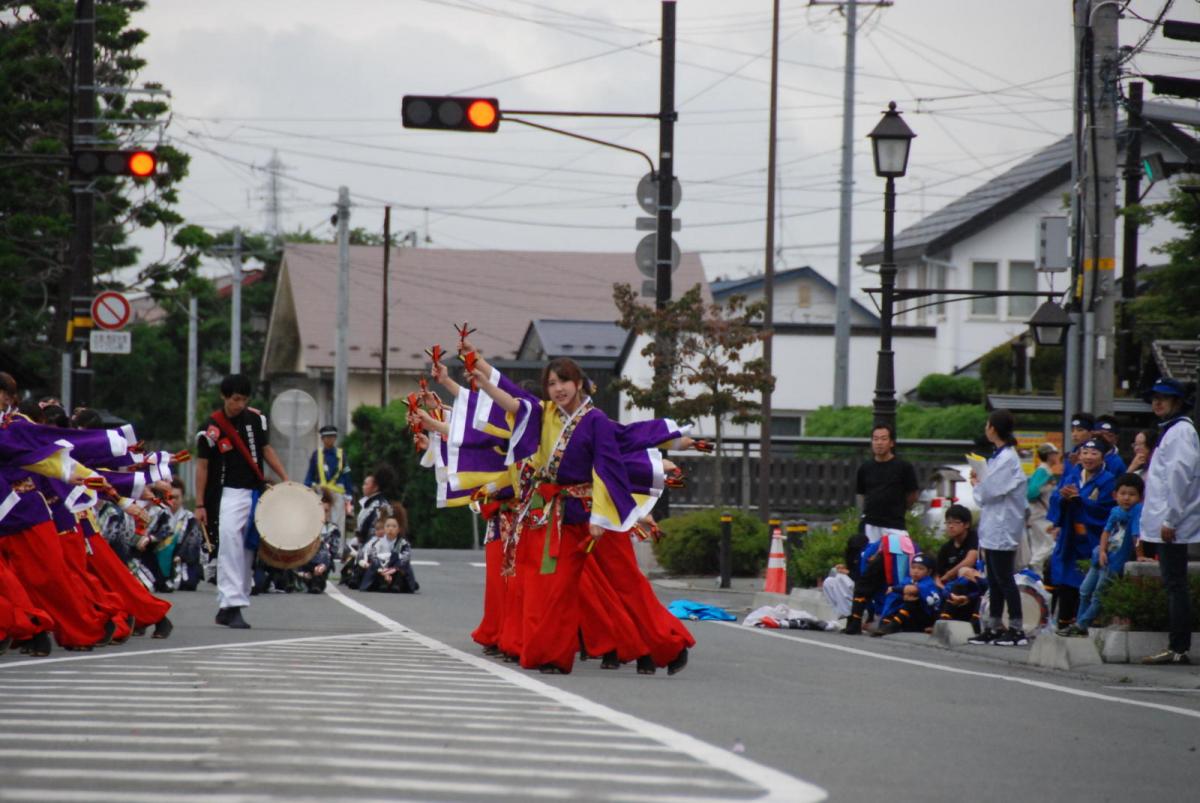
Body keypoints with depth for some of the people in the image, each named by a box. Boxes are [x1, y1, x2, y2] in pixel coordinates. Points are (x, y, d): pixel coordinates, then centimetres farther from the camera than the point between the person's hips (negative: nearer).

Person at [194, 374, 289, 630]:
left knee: (247, 550, 6)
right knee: (230, 541, -23)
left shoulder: (255, 418, 5)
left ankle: (227, 608, 13)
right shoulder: (212, 428, -7)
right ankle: (232, 604, -27)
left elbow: (266, 449, 17)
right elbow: (202, 466, -3)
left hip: (256, 492, 5)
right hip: (230, 493, -5)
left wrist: (285, 478, 7)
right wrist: (200, 505, -6)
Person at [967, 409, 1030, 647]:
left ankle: (1017, 629, -4)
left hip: (1002, 527, -10)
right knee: (994, 581, 12)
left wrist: (975, 484, 1)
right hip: (993, 527, 10)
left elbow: (988, 492, -17)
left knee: (1004, 578, -6)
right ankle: (994, 628, 17)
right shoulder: (999, 456, 13)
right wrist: (979, 483, 4)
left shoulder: (1007, 459, -17)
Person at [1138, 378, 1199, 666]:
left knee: (1175, 585, -9)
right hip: (1165, 524, 10)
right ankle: (1176, 647, 12)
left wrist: (1170, 520, -22)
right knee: (1174, 586, 10)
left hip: (1173, 526, -10)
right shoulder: (1169, 431, 20)